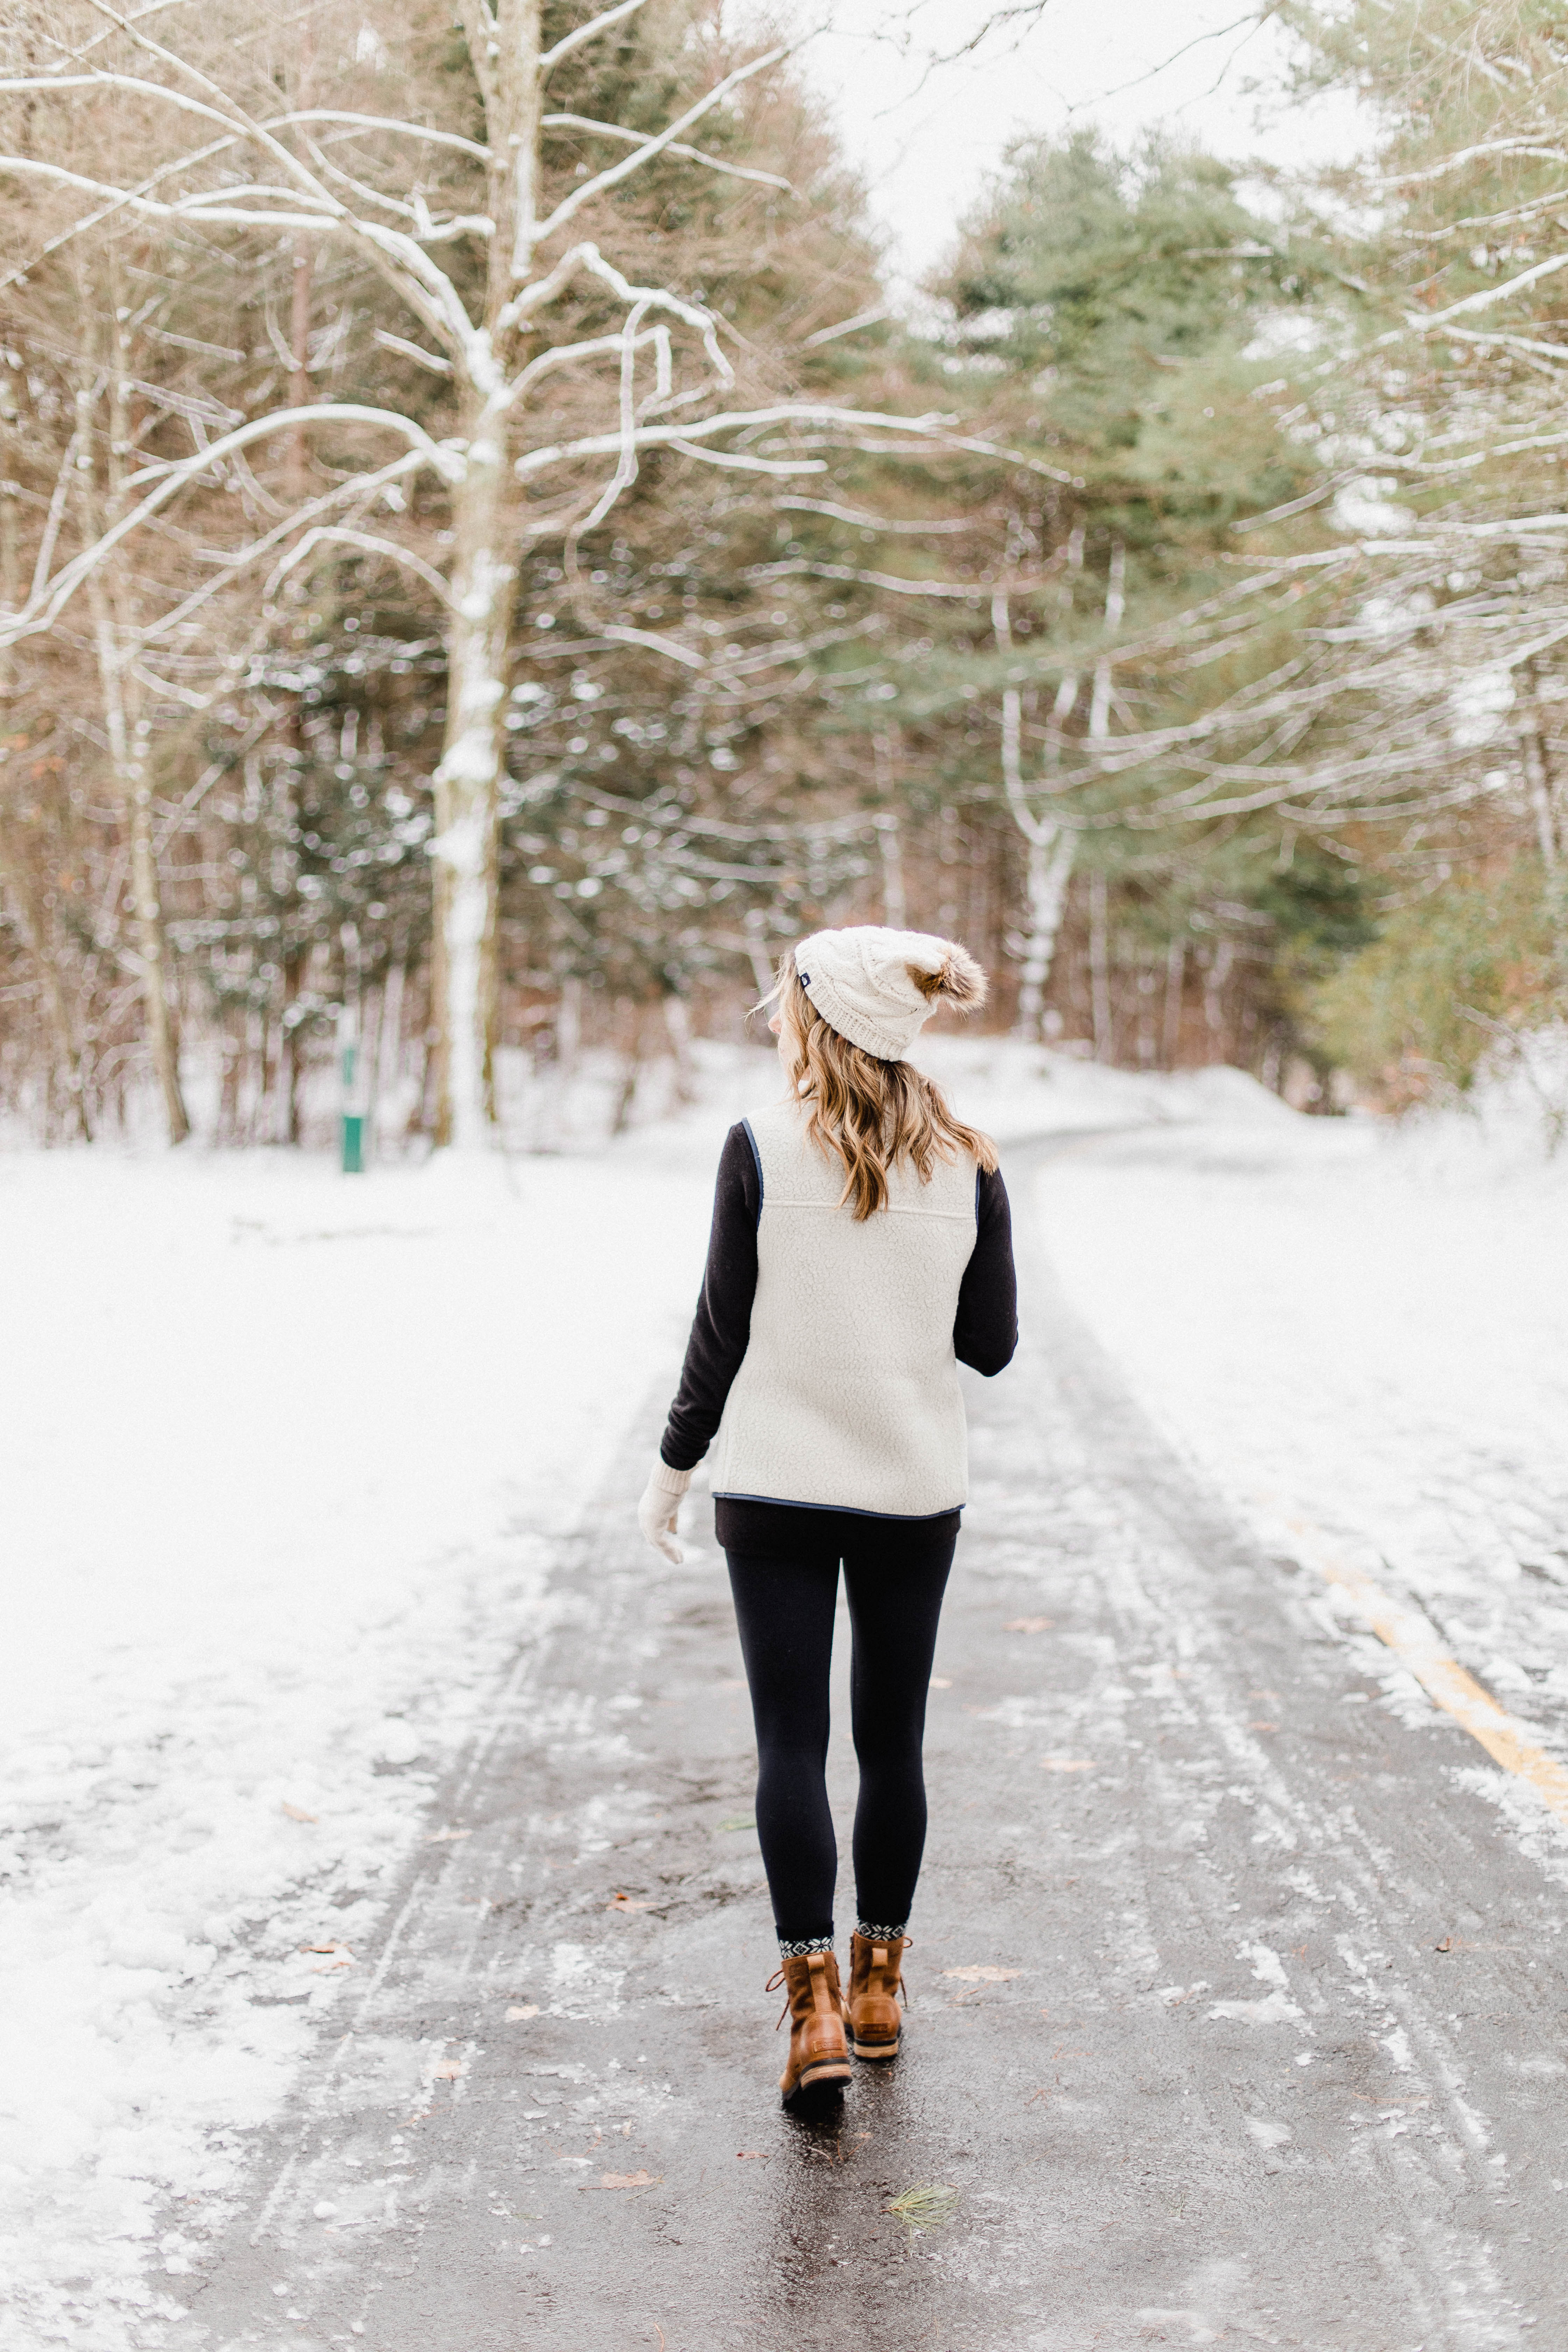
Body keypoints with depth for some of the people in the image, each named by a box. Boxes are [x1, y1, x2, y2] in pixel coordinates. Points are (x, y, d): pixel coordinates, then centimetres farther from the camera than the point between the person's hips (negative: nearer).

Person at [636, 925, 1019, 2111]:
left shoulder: (763, 1147, -10)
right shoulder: (967, 1165, -2)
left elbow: (723, 1330, -7)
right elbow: (992, 1344, 2)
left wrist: (673, 1466, 4)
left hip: (776, 1482, -3)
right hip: (915, 1487, 3)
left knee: (791, 1746, 1)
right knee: (892, 1741, 14)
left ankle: (816, 2009, -7)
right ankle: (879, 1983, 26)